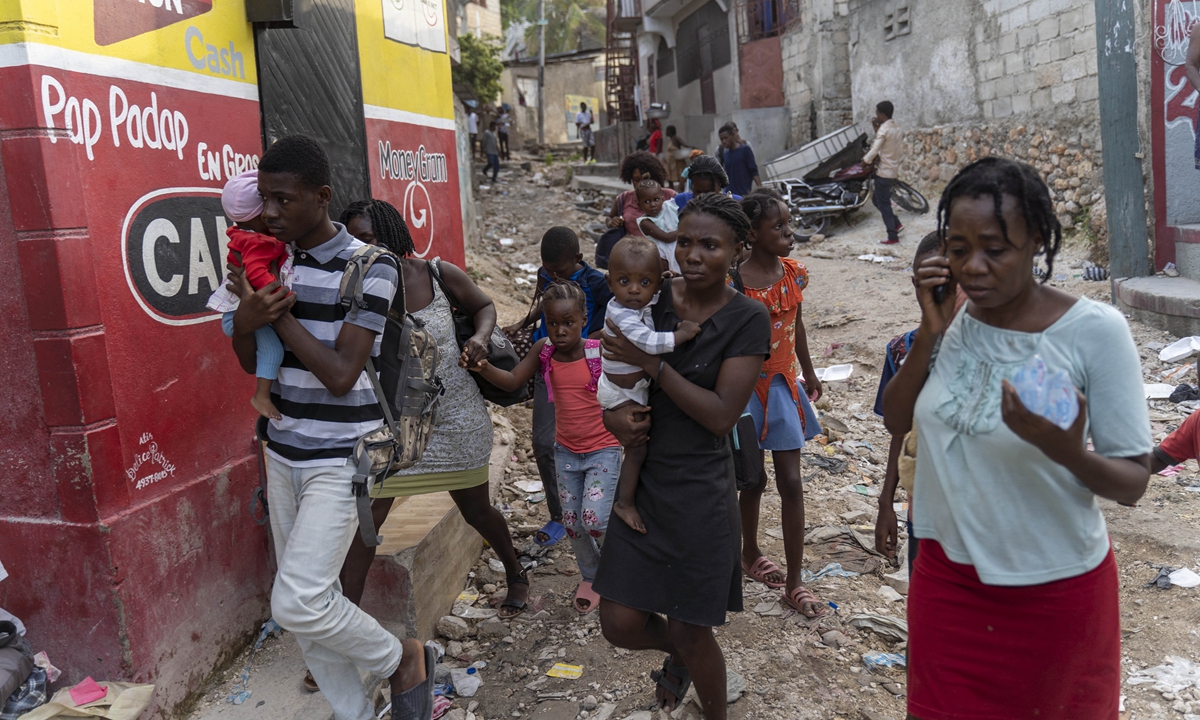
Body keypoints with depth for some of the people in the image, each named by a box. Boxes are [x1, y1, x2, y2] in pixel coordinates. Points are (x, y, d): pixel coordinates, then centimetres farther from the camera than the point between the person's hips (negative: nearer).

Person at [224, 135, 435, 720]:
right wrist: (245, 322, -12)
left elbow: (340, 375, -19)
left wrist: (280, 315, -17)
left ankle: (404, 661, 12)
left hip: (341, 458, -6)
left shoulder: (369, 267, -14)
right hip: (283, 452, 7)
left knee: (296, 602, -14)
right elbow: (251, 364, 9)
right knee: (306, 598, 11)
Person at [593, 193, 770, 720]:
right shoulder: (653, 296, -1)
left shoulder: (747, 320, -12)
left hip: (700, 492, -4)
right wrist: (612, 413, -12)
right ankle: (677, 653, 43)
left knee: (691, 635, 8)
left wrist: (652, 363, -21)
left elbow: (722, 415, -18)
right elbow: (616, 366, 9)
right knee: (620, 624, 7)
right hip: (642, 479, 4)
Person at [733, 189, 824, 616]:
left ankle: (794, 582, 16)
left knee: (791, 483, 5)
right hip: (750, 388, -5)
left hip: (785, 386, 5)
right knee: (753, 479, 12)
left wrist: (809, 374, 24)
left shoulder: (792, 273, 1)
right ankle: (750, 554, 37)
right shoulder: (737, 281, -17)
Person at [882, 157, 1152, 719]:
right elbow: (896, 421, -1)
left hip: (1054, 590, -3)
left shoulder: (1095, 331, -18)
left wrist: (1067, 451, -36)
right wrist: (930, 334, -14)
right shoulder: (955, 320, -5)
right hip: (947, 573, 3)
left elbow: (1132, 482, -15)